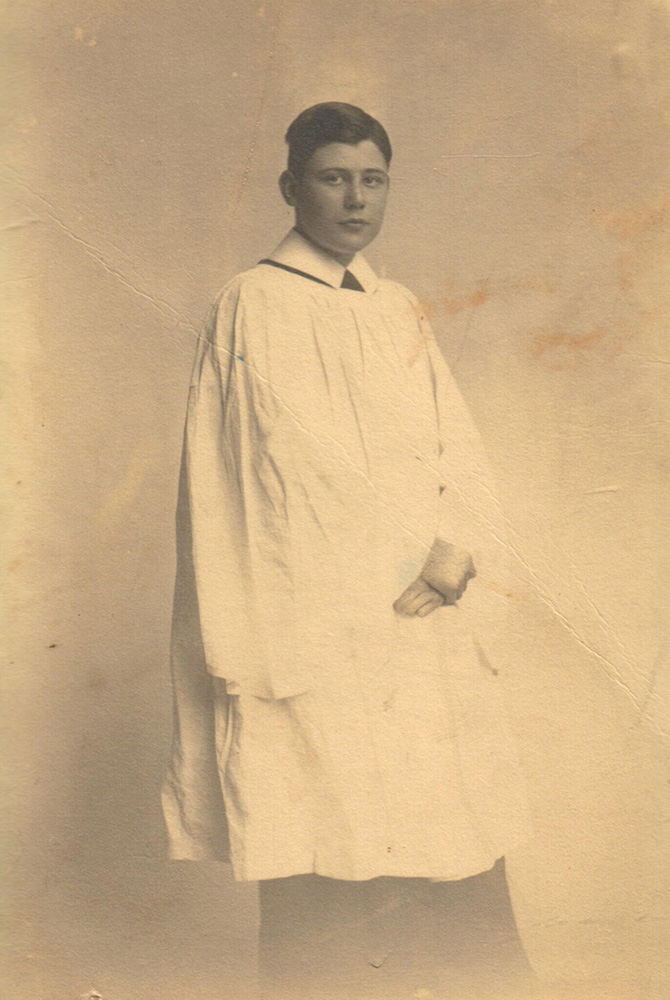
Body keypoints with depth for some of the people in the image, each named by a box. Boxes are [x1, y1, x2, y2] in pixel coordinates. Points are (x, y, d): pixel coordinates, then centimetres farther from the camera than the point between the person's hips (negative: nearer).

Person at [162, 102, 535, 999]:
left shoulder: (402, 312, 16)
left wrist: (460, 548, -8)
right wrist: (411, 557, -8)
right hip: (325, 626, -6)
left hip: (429, 626, 6)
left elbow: (459, 448, 9)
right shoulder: (256, 305, -3)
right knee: (336, 853, -2)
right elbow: (302, 465, -10)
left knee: (454, 841, 8)